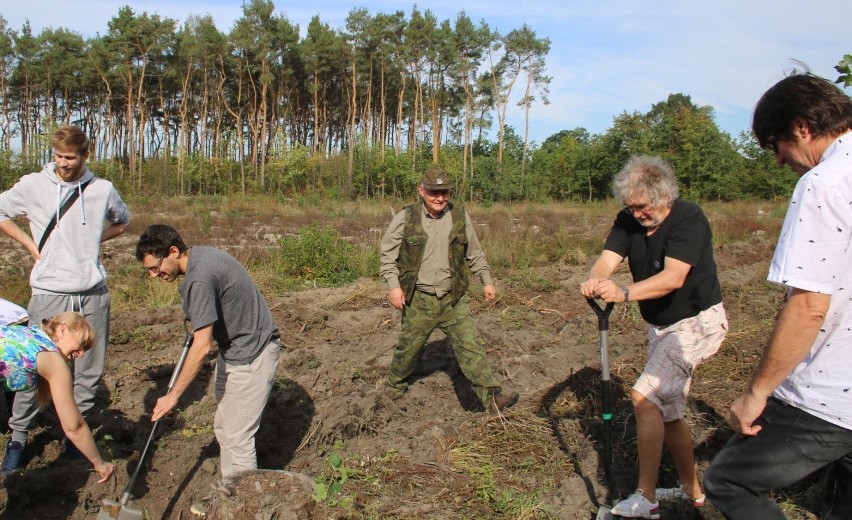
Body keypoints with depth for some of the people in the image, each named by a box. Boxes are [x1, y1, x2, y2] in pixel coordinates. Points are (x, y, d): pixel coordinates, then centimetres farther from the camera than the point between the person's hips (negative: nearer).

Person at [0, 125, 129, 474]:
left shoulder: (102, 190, 3)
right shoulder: (33, 185, -1)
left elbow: (122, 222, 22)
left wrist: (94, 241, 8)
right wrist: (30, 244, 2)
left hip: (93, 294, 2)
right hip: (49, 293, -2)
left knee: (90, 370, 8)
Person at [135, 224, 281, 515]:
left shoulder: (199, 279, -27)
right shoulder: (201, 254, 2)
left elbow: (202, 347, -27)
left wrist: (173, 395, -21)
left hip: (252, 355, -11)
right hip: (233, 350, 11)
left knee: (237, 437, -5)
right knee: (223, 428, 17)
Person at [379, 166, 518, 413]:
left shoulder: (460, 216, 1)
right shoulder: (406, 218, -7)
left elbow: (475, 253, 13)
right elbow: (388, 254, -1)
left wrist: (487, 280, 12)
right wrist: (394, 285, -11)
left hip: (454, 299, 1)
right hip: (419, 300, -1)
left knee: (469, 346, -7)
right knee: (408, 347, 14)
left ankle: (492, 396, -10)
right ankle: (395, 386, 39)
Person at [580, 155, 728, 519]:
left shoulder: (688, 218, -22)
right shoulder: (628, 221, -3)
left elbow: (673, 277, -35)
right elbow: (607, 259, -18)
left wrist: (624, 293, -51)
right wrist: (595, 280, -42)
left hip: (697, 322, -8)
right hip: (660, 325, 8)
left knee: (644, 396, -19)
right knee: (668, 412, 13)